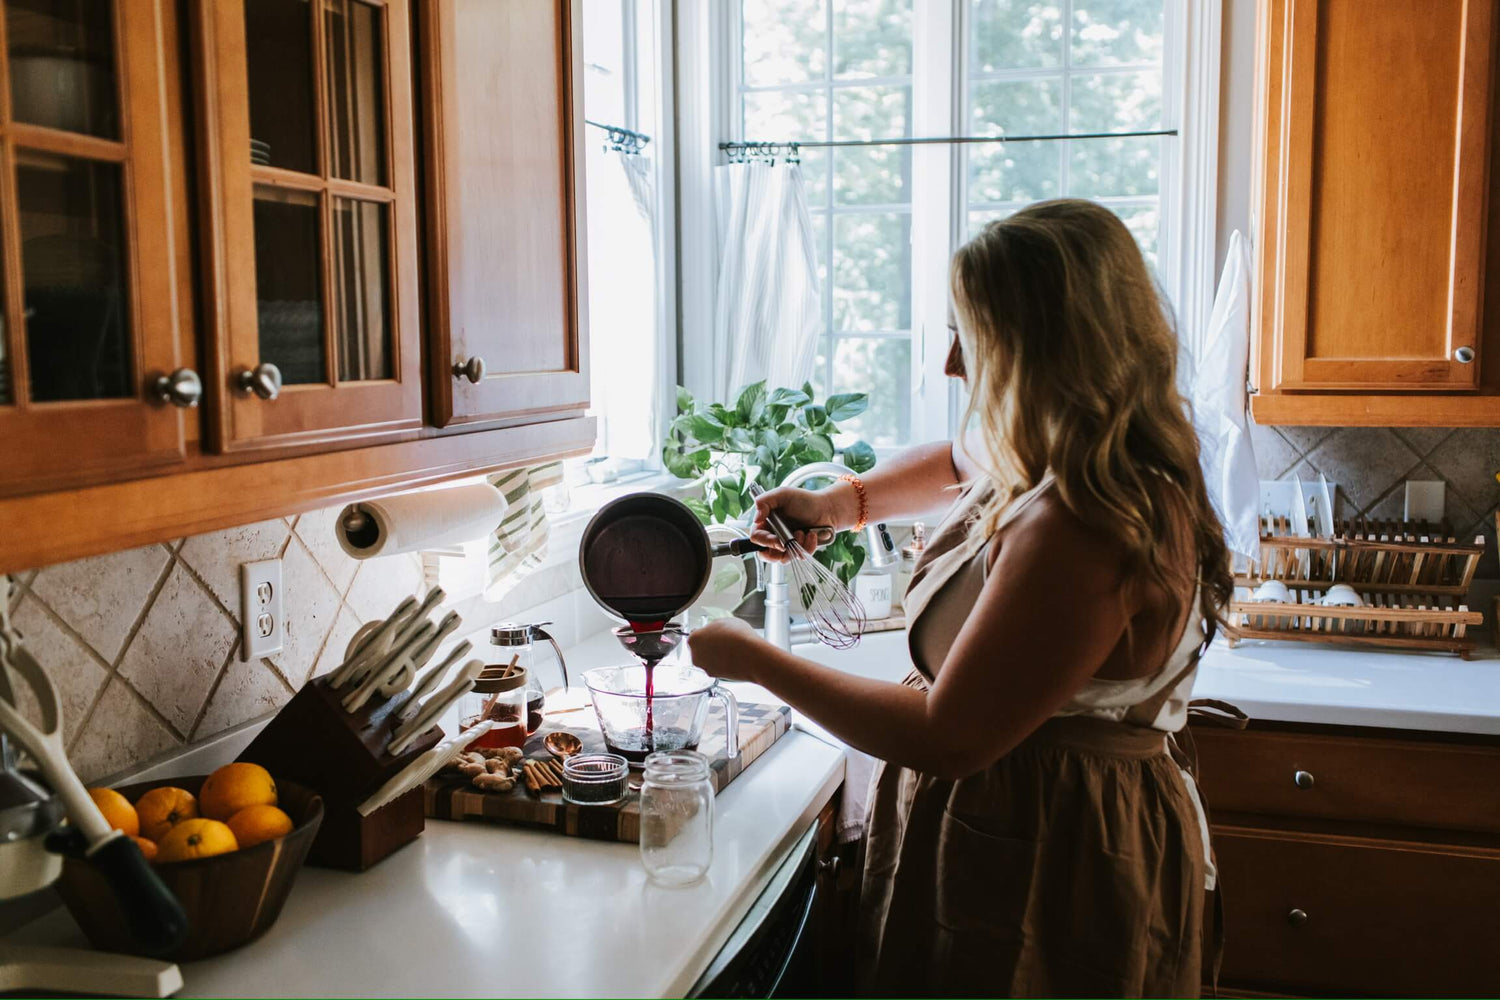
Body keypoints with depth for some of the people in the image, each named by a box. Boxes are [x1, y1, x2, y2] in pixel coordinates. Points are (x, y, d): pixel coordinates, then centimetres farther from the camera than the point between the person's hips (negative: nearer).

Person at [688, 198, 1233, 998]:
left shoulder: (1081, 534, -32)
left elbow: (947, 739, -28)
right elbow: (959, 463, 23)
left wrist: (757, 661, -18)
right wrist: (846, 500, 5)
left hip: (1046, 872, -9)